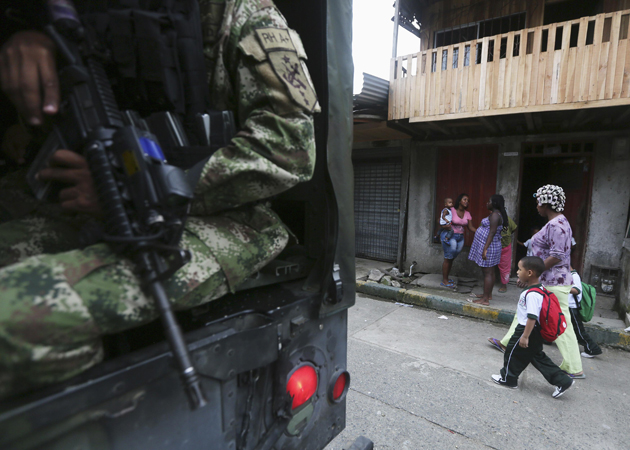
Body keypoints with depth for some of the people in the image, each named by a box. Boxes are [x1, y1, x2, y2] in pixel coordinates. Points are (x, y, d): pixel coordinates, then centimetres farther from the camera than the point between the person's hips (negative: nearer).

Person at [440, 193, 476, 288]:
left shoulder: (467, 214, 7)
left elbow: (471, 228, 5)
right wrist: (445, 226, -26)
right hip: (449, 236, -6)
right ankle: (444, 281, 6)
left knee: (451, 258, 12)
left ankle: (446, 278, 25)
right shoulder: (451, 211, -9)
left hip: (460, 237, 6)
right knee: (448, 258, -3)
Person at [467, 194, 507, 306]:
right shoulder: (495, 214, 16)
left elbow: (492, 232, -24)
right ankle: (488, 294, 26)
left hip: (489, 247, -11)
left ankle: (485, 299, -4)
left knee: (488, 273, -8)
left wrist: (485, 249, -27)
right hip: (489, 246, 11)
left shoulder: (495, 215, -16)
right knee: (490, 272, 16)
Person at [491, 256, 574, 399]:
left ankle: (508, 378, 24)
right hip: (535, 332, 10)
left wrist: (525, 336, -24)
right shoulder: (536, 289, 4)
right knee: (537, 356, 19)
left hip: (526, 330, -10)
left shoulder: (532, 294, -28)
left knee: (513, 353, 7)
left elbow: (532, 317, -28)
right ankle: (562, 381, 23)